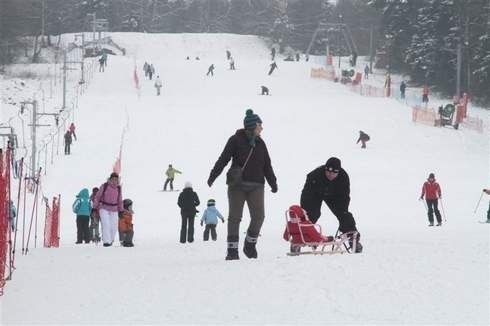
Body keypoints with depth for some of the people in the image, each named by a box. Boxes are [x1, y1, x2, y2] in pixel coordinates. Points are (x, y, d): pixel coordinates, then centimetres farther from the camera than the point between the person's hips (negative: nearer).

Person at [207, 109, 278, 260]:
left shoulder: (260, 143, 13)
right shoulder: (236, 140, -1)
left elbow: (267, 165, 17)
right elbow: (223, 159, -4)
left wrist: (273, 183, 12)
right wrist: (213, 176, -10)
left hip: (256, 185, 4)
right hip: (237, 184, -4)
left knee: (258, 216, -6)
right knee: (235, 216, -2)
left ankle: (250, 245, 14)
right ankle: (232, 249, 2)